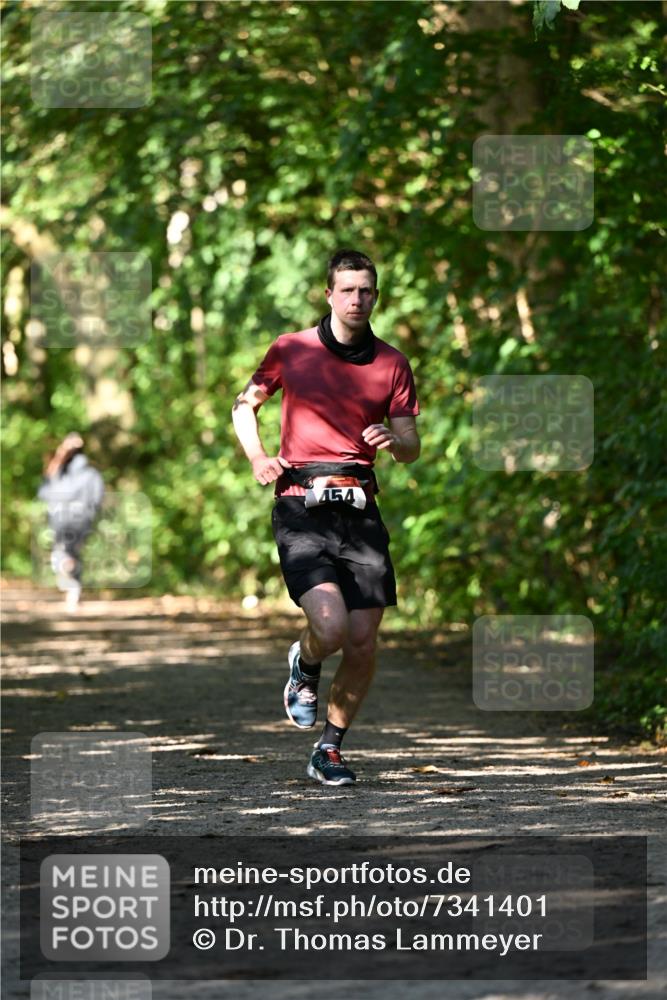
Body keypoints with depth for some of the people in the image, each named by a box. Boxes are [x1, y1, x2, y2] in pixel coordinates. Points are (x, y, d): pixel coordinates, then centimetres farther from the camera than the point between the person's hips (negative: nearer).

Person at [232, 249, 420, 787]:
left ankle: (330, 750, 18)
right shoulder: (290, 350, 5)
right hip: (301, 506, -3)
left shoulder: (392, 363, 9)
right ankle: (304, 668, 17)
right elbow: (245, 404, 19)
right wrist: (257, 458, 2)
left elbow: (411, 448, 11)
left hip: (360, 510, 3)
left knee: (363, 641, -2)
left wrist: (393, 440, -12)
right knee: (331, 627, -21)